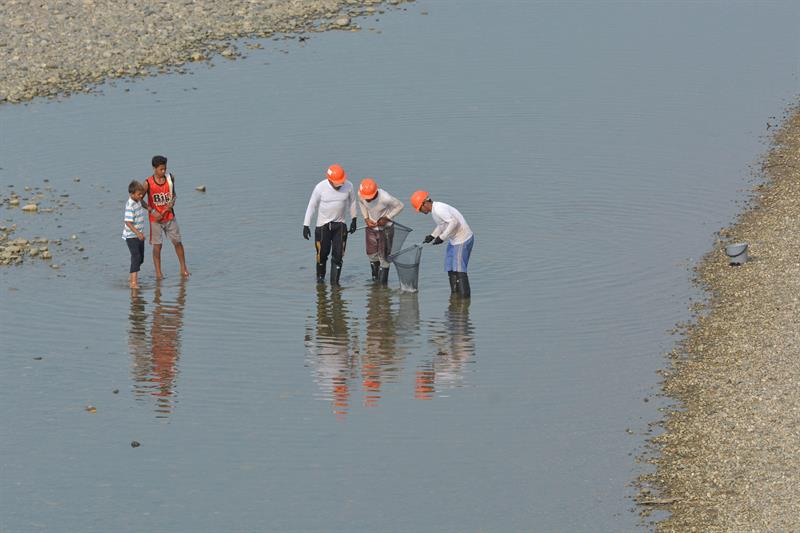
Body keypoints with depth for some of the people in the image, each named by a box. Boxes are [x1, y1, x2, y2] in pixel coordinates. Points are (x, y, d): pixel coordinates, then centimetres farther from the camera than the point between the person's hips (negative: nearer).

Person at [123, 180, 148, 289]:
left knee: (140, 258, 15)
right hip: (131, 236, -9)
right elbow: (128, 222, -27)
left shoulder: (138, 201, 5)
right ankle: (133, 282, -20)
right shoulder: (130, 206, -22)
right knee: (136, 257, -17)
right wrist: (137, 233, -34)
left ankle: (132, 279, 30)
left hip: (139, 235, 9)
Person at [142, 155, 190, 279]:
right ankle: (158, 273, 7)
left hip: (170, 217, 3)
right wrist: (152, 211, -14)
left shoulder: (170, 178, -2)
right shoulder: (148, 183, -12)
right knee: (157, 246, 0)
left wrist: (172, 202, -8)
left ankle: (183, 269, 19)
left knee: (177, 242, 6)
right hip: (156, 218, -3)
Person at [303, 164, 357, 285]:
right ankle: (320, 276, 30)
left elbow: (352, 202, 8)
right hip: (323, 225, -1)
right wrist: (306, 226, -10)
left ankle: (334, 282, 1)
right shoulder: (320, 187, -17)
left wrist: (353, 220, 11)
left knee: (338, 255, -5)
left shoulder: (348, 186, -10)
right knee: (323, 253, 5)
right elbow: (311, 206, -9)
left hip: (340, 225, 1)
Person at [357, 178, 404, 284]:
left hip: (385, 227, -4)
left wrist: (386, 218, -21)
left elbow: (399, 206, -17)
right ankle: (375, 275, 37)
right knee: (371, 253, 13)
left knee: (383, 255, 2)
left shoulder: (385, 198, -35)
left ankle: (383, 281, 16)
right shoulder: (361, 195, -21)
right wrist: (366, 218, -6)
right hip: (371, 226, 4)